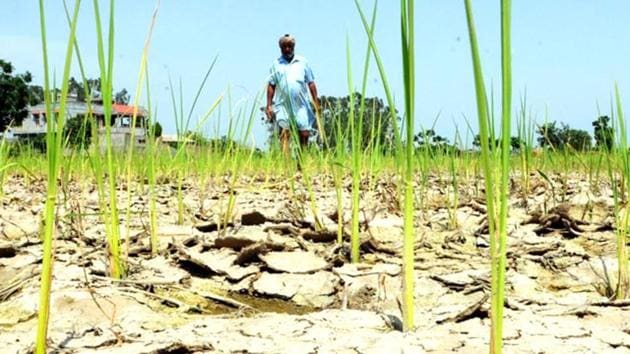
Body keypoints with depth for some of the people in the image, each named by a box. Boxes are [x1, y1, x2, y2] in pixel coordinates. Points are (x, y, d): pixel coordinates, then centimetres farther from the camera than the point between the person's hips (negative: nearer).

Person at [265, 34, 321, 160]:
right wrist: (269, 105, 1)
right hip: (283, 105, -1)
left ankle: (301, 162, 12)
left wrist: (316, 102, 2)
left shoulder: (302, 62, 10)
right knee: (284, 134, -10)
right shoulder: (276, 64, 10)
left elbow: (311, 83, 9)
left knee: (305, 134, -1)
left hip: (301, 105, 1)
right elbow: (271, 86, 9)